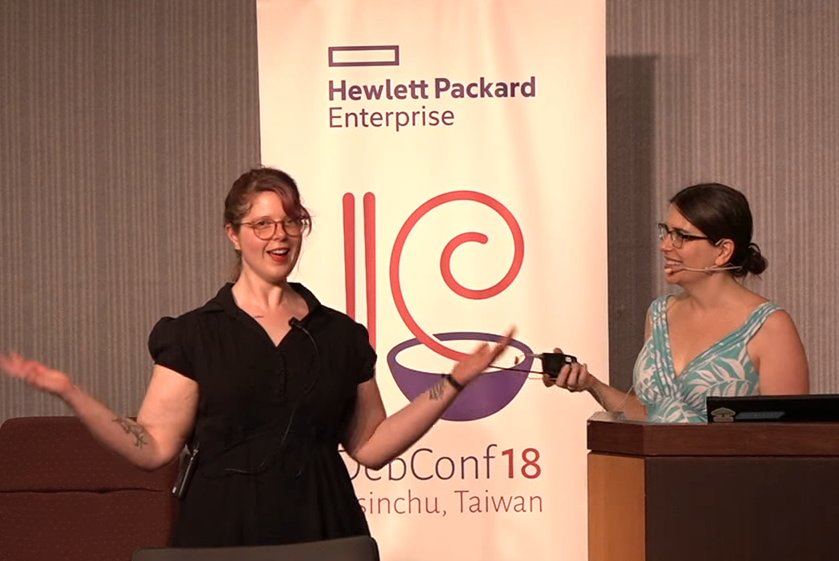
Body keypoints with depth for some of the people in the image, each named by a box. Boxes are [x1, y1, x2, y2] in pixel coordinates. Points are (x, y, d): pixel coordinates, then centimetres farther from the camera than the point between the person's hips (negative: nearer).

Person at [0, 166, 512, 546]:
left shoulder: (340, 334, 11)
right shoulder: (194, 334, 4)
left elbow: (371, 446, 12)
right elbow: (154, 448, -2)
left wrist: (456, 381, 8)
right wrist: (69, 393, -12)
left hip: (322, 531, 2)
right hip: (223, 532, -2)